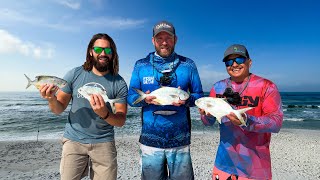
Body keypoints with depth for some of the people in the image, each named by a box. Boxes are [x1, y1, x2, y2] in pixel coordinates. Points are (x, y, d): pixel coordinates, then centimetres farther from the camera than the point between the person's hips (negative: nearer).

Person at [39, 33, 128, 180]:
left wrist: (105, 114, -29)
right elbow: (59, 109, 2)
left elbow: (121, 121, -9)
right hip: (73, 140, 1)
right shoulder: (75, 74, -3)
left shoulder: (119, 83, -8)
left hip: (103, 143, 0)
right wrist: (51, 99, -20)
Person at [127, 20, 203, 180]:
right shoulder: (141, 65, 2)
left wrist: (186, 99, -18)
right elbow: (131, 97, 2)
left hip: (180, 141, 0)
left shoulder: (188, 65, 1)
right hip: (150, 141, 1)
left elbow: (199, 96, 4)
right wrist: (145, 99, -19)